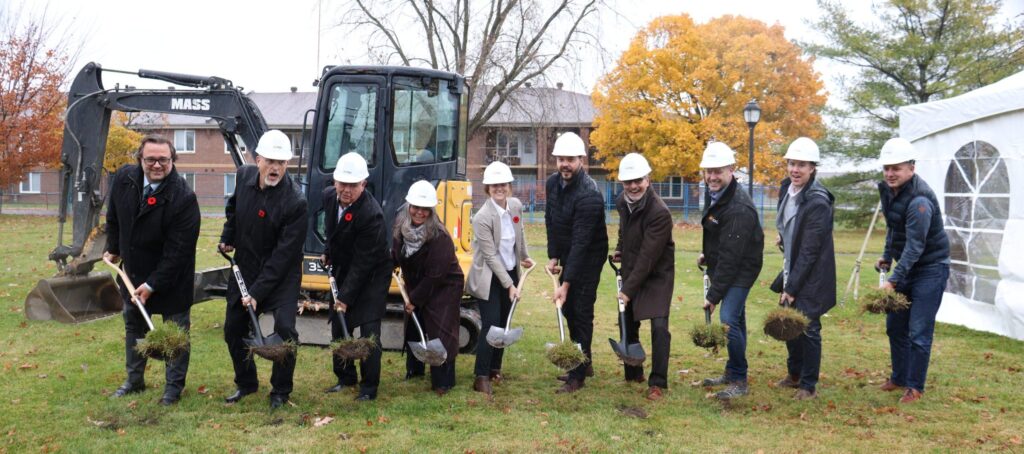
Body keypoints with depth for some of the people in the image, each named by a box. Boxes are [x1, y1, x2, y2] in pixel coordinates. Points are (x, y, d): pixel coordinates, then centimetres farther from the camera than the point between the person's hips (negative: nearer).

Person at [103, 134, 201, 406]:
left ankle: (174, 387, 19)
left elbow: (178, 250, -26)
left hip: (172, 278, -6)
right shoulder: (124, 179, -10)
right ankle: (135, 381, 37)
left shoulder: (184, 198, -28)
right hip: (134, 270, 6)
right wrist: (113, 248, 18)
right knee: (133, 326, 20)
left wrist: (153, 284, -25)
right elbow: (114, 217, 11)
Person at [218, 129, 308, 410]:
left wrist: (257, 292, -25)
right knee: (233, 328, 11)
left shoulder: (296, 202, -26)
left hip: (282, 274, -5)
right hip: (245, 268, 6)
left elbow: (284, 255, -25)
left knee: (284, 329, -17)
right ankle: (246, 383, 33)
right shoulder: (244, 176, -8)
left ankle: (280, 391, 5)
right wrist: (227, 237, 8)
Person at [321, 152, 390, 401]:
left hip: (372, 275, -8)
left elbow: (363, 263, -28)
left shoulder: (371, 214, -31)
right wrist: (328, 253, 17)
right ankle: (345, 377, 28)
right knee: (338, 323, 13)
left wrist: (346, 296, -25)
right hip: (343, 268, 8)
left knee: (369, 328, -10)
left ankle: (369, 387, 0)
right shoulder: (329, 196, -9)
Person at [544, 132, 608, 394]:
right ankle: (583, 363, 30)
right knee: (568, 309, 15)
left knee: (581, 312, -7)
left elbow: (581, 242, -31)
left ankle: (577, 376, 0)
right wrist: (553, 256, 4)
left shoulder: (589, 195, -28)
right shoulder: (553, 183, -2)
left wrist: (566, 283, -33)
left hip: (589, 258, -8)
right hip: (568, 256, 9)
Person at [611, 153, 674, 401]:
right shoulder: (622, 202, -2)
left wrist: (629, 289, -26)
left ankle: (657, 383, -6)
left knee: (659, 327, -16)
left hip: (657, 275, -7)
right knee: (627, 323, 15)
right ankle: (633, 373, 33)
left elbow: (648, 257, -27)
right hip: (631, 271, 7)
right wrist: (619, 249, 6)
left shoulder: (660, 212, -26)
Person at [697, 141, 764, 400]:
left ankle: (739, 381, -3)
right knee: (735, 320, 17)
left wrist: (713, 295, -25)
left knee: (729, 319, -16)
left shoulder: (739, 209, -28)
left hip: (740, 270, -9)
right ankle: (732, 373, 28)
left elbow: (731, 257, -28)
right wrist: (707, 254, 12)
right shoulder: (713, 192, 2)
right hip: (722, 265, 9)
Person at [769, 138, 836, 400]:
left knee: (808, 329, 0)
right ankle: (794, 374, 32)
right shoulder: (787, 188, 1)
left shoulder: (818, 203, -22)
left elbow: (809, 252, -23)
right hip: (792, 270, 8)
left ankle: (809, 386, 12)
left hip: (811, 277, -8)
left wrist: (792, 288, -22)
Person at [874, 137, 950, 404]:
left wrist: (894, 280, -33)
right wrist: (887, 256, 15)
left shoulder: (919, 200, -26)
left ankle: (915, 387, 5)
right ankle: (899, 377, 28)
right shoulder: (888, 190, 1)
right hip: (906, 265, 9)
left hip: (930, 269, -9)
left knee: (919, 331, -7)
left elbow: (915, 246, -29)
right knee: (895, 326, 14)